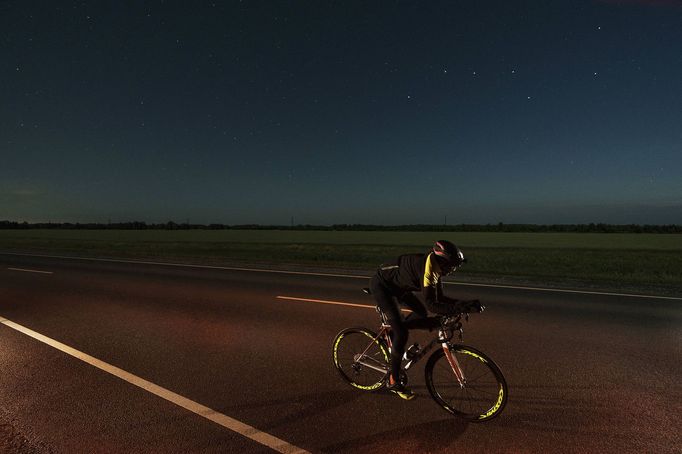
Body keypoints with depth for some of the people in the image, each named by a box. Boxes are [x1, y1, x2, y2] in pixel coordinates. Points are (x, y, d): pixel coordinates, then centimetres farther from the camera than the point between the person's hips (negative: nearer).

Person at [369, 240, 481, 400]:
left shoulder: (436, 267, -4)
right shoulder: (426, 268, -31)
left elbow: (440, 298, 0)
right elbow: (432, 305, -35)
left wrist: (465, 304, -12)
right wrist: (461, 307, -39)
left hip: (397, 286, 9)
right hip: (381, 286, -9)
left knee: (421, 314, 8)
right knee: (402, 332, -11)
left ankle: (392, 334, 26)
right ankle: (394, 381, 5)